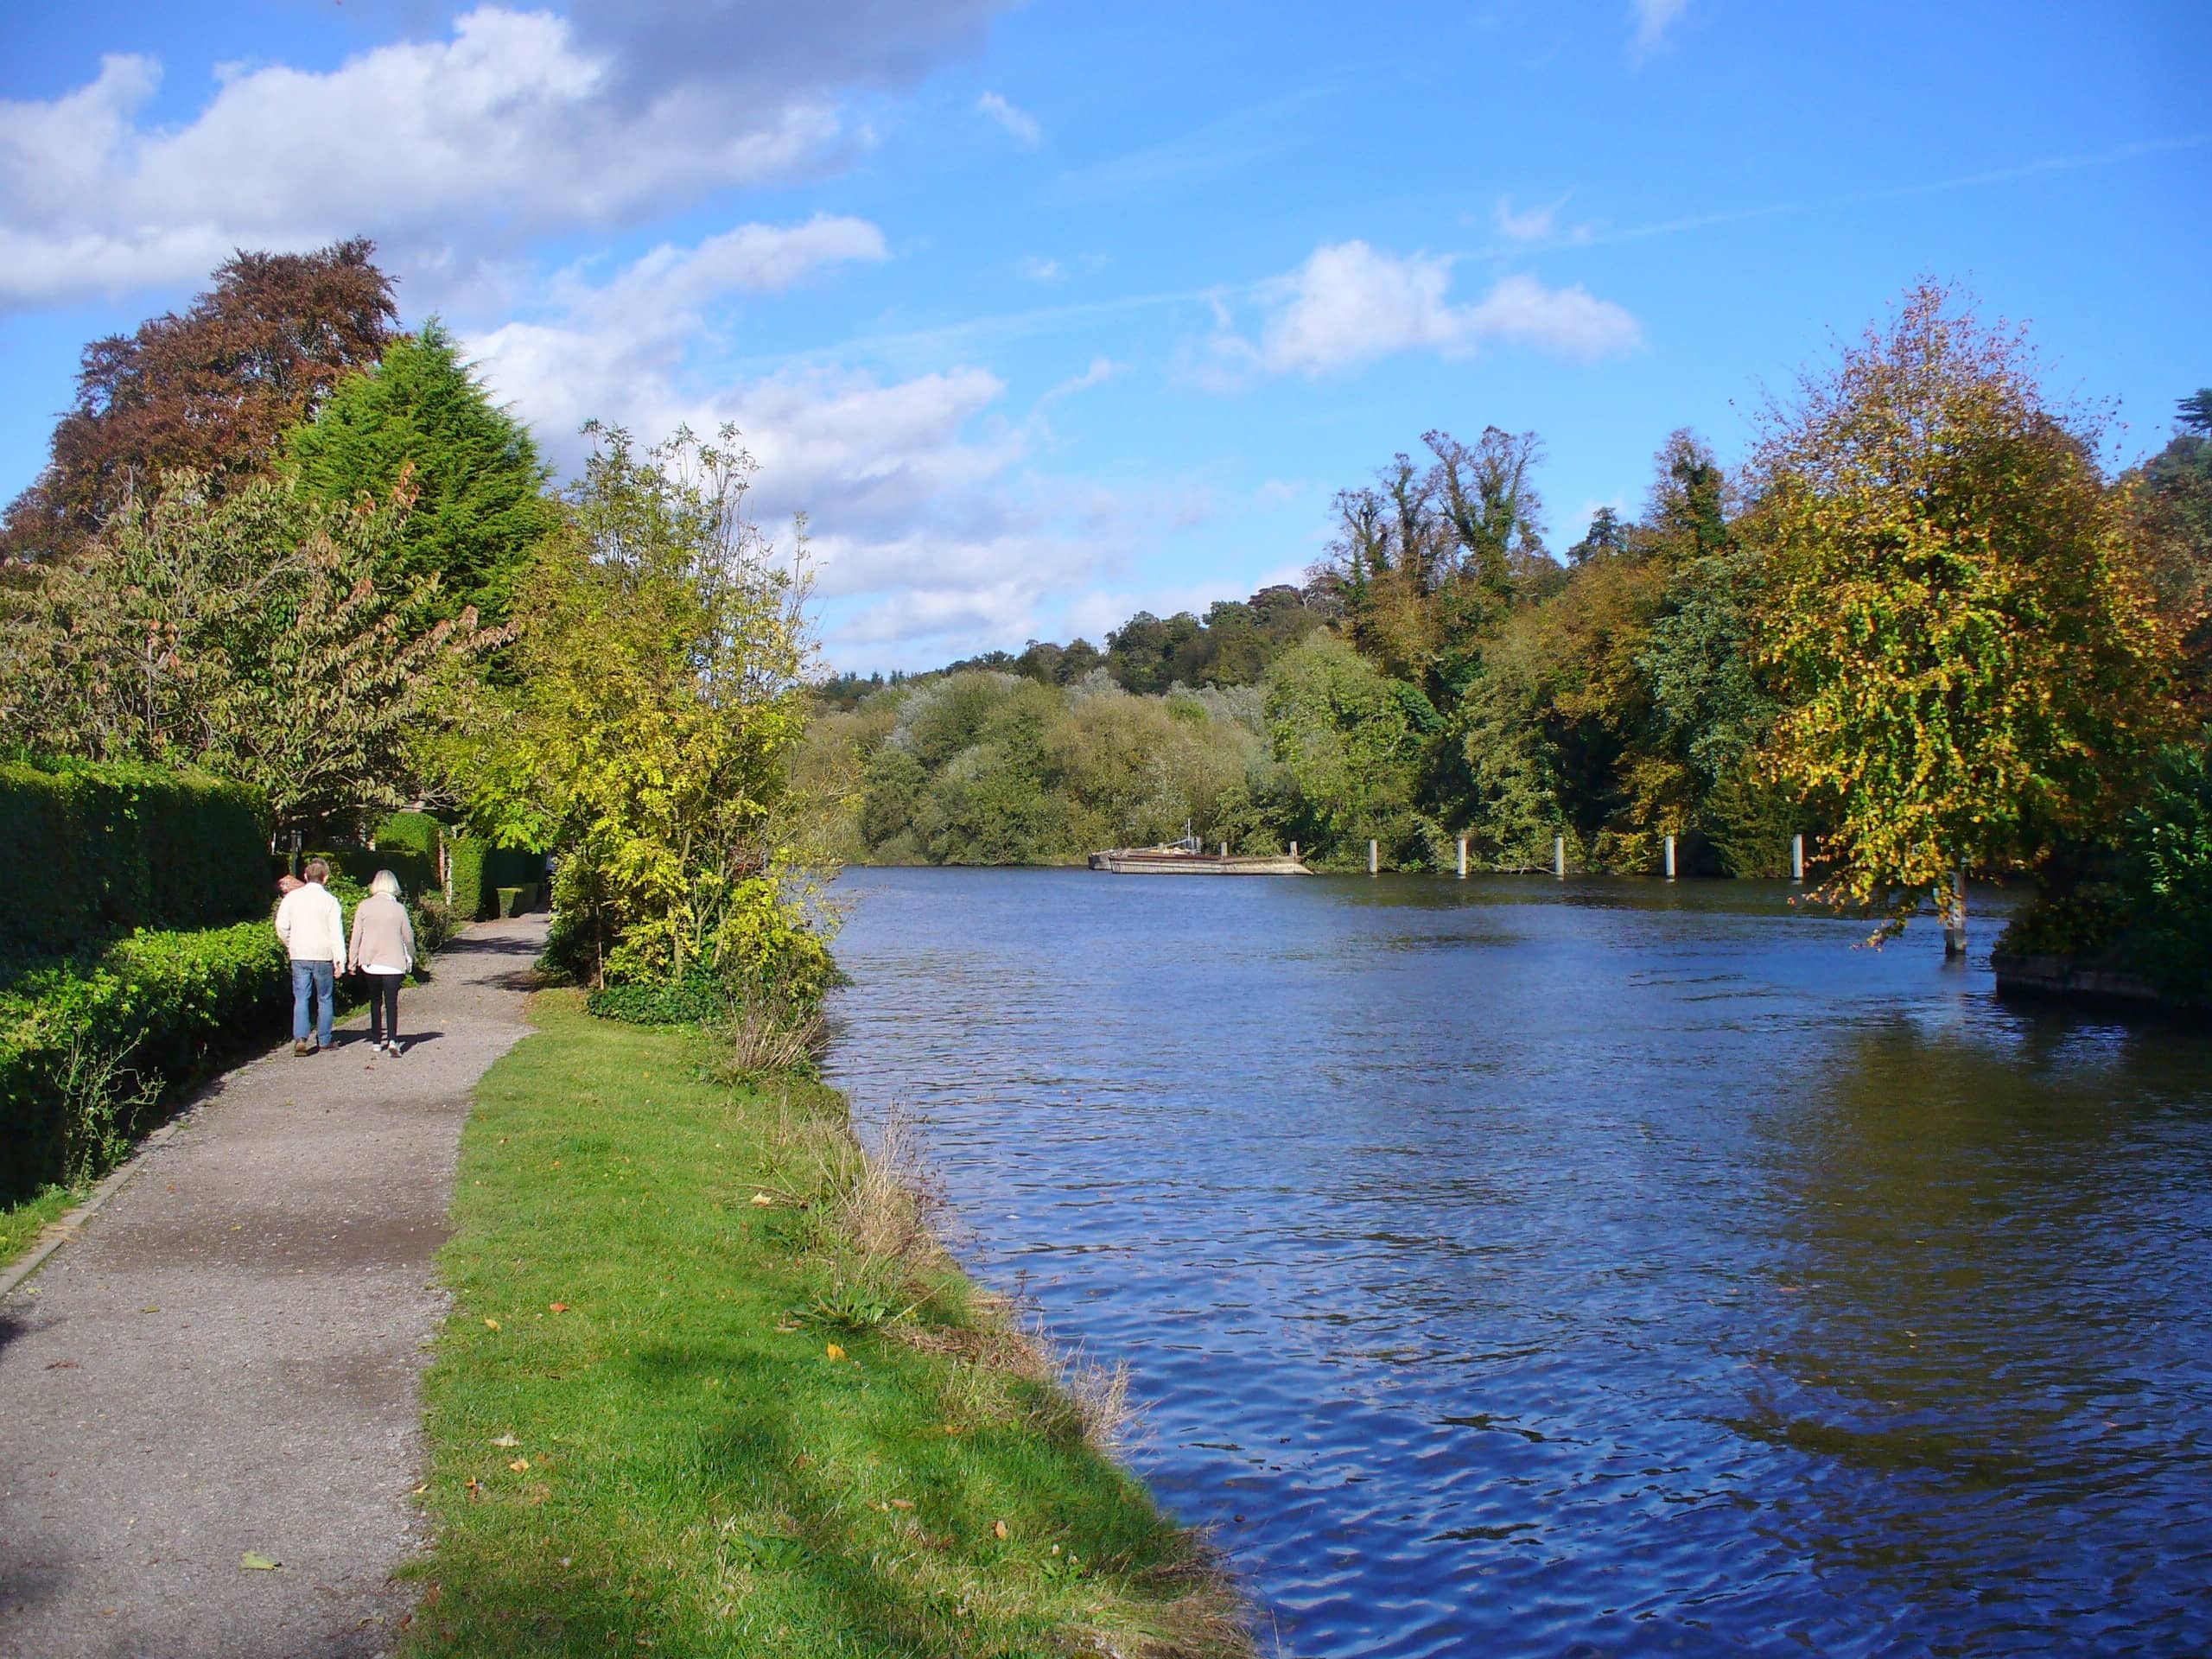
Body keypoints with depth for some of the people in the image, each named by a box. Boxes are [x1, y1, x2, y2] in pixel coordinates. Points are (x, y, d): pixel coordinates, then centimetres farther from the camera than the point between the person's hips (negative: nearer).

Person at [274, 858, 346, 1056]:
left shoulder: (292, 897, 1)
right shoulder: (330, 900, -7)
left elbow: (281, 927, 2)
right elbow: (336, 932, -9)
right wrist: (339, 959, -6)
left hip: (299, 956, 2)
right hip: (323, 956, -2)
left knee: (300, 999, 3)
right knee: (324, 999, 10)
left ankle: (300, 1038, -12)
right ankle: (324, 1041, 15)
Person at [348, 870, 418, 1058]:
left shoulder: (365, 906, -4)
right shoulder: (398, 908, -6)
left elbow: (357, 935, 0)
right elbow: (408, 936, 3)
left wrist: (353, 959, 10)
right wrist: (410, 956, 20)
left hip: (370, 963, 2)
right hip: (393, 963, -2)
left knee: (375, 1002, 16)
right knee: (391, 1003, -2)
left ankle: (376, 1041, 20)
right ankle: (392, 1040, -18)